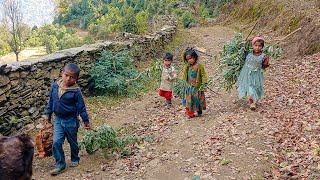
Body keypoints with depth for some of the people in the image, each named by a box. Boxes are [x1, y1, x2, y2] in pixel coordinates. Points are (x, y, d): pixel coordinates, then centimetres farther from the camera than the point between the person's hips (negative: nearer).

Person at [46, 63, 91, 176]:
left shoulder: (75, 91, -18)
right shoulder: (55, 85, -5)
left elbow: (81, 107, -11)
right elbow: (51, 101, 8)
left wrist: (86, 121, -7)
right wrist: (48, 114, 14)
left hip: (71, 120, -3)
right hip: (58, 119, 3)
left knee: (72, 142, 15)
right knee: (56, 142, -4)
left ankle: (75, 159, 38)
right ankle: (60, 165, 10)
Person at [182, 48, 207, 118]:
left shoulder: (199, 66, -11)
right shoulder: (187, 65, 2)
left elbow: (203, 75, -10)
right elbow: (183, 56, 11)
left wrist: (204, 84, -16)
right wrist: (186, 51, -2)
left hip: (197, 87, -4)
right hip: (189, 87, 4)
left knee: (198, 100, 9)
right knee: (189, 101, 7)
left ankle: (199, 111, 29)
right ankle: (190, 113, 16)